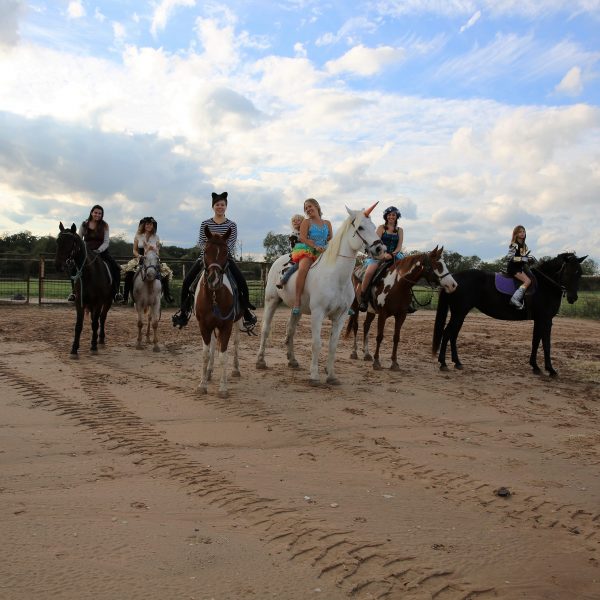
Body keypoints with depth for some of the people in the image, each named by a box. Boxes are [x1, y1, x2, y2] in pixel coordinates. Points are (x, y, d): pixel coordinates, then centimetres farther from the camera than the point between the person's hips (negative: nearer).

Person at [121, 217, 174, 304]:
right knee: (129, 272, -27)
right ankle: (125, 297, -19)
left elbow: (157, 253, 8)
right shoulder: (138, 236, 6)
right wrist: (139, 256, -13)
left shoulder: (156, 237, 8)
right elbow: (134, 250, 7)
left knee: (165, 272, -22)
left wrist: (153, 250, -14)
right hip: (139, 259, -1)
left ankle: (167, 295, -7)